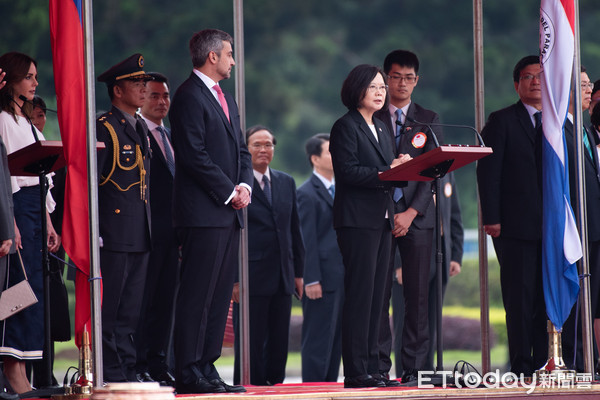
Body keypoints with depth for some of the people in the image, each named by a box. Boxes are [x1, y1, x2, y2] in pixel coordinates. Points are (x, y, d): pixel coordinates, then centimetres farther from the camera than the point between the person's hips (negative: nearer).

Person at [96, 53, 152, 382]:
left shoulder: (141, 128, 17)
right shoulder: (104, 128, -9)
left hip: (140, 234, 8)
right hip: (113, 234, -8)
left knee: (131, 309, 9)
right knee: (108, 308, -6)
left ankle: (127, 373, 13)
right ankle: (110, 375, -5)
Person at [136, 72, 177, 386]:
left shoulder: (169, 136, 21)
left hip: (171, 232, 8)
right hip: (145, 230, -8)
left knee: (164, 301, 8)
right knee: (141, 299, -7)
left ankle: (158, 365, 11)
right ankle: (137, 367, -6)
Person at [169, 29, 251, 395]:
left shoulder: (226, 99, 21)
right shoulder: (189, 96, -9)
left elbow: (241, 151, 22)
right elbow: (194, 155, -16)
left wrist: (245, 185, 3)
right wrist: (229, 191, -13)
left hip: (229, 213, 9)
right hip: (204, 213, -9)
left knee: (220, 295, 9)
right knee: (197, 295, -8)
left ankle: (207, 368, 12)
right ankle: (189, 374, -7)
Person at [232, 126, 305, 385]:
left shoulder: (286, 183, 14)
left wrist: (298, 271, 12)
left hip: (283, 276, 6)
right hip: (251, 275, -5)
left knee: (279, 342, 6)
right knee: (251, 341, -3)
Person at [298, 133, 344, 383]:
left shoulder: (339, 189, 18)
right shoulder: (308, 193, -9)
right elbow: (307, 240, -13)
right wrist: (311, 280, -18)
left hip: (342, 277, 9)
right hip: (322, 278, -9)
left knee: (336, 337, 10)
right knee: (317, 339, -7)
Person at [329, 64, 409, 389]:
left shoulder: (381, 129, 21)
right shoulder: (346, 127, -5)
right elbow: (348, 171, -15)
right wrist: (384, 174, -23)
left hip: (381, 220, 8)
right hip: (357, 220, -8)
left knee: (375, 296, 6)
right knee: (360, 294, -10)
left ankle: (370, 367, 8)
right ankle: (355, 371, -11)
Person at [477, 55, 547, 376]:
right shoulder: (501, 122, 4)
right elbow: (488, 173, -2)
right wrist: (491, 218, -10)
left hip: (553, 226, 4)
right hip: (516, 227, -4)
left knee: (549, 297, 2)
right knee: (519, 298, -5)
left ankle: (544, 363, 6)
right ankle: (521, 365, -2)